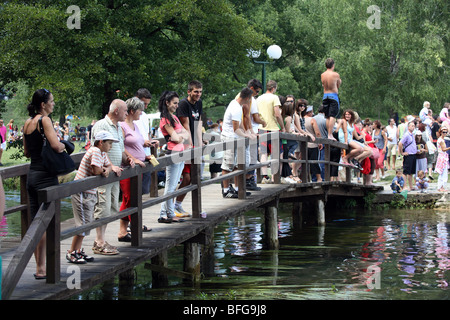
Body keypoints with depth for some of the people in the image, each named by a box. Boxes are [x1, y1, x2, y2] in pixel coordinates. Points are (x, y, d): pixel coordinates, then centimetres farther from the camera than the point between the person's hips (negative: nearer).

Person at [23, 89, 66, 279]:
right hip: (45, 176, -8)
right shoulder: (44, 120, -12)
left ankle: (39, 266, 16)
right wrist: (64, 146, -3)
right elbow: (56, 145, -23)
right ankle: (41, 269, -5)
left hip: (31, 175, 8)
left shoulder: (27, 123, 13)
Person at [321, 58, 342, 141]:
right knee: (332, 116, -8)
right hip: (333, 95, -5)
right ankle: (330, 135, -15)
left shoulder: (322, 75, 3)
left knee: (327, 117, 12)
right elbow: (339, 85, 4)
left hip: (325, 96, 5)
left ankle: (329, 134, 14)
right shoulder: (336, 75, -9)